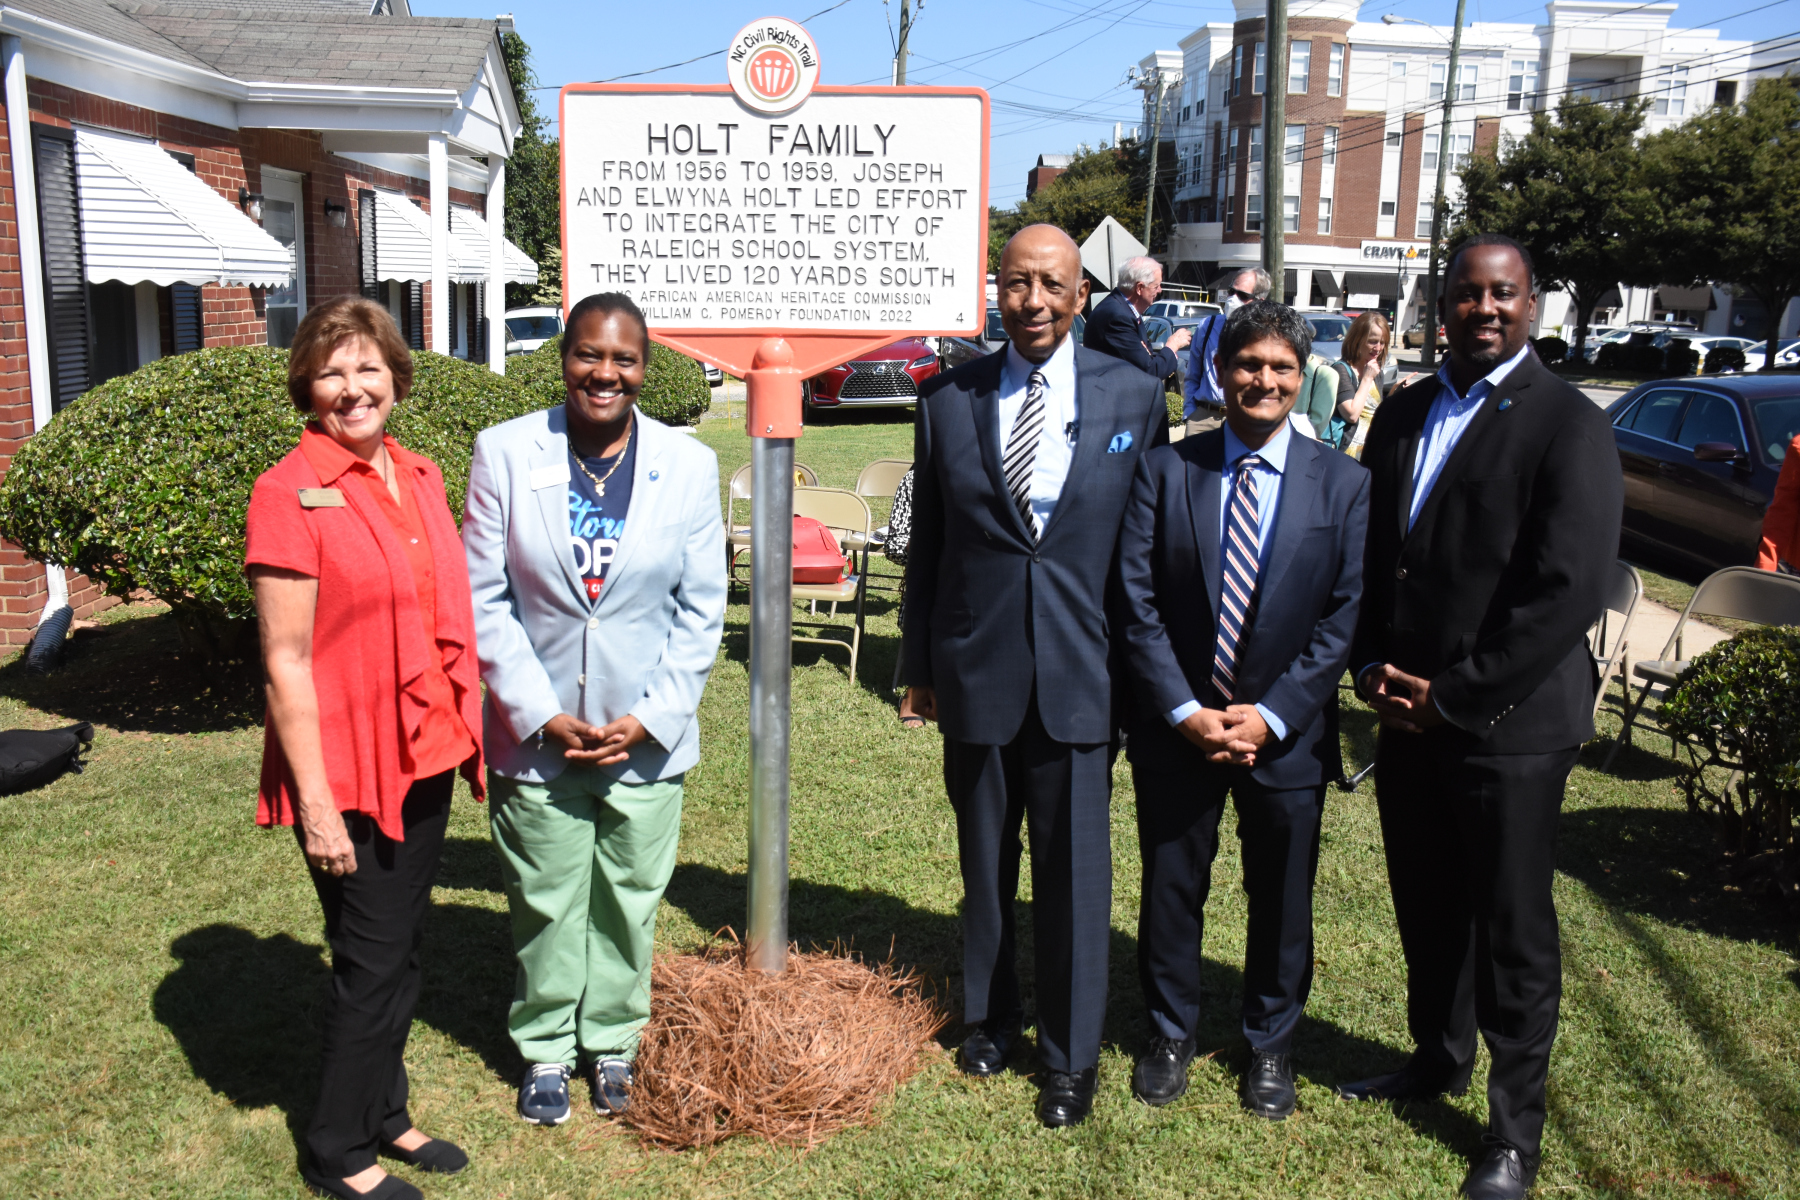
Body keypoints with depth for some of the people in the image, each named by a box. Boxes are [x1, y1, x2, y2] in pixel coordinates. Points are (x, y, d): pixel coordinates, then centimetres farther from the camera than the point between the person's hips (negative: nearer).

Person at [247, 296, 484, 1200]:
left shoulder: (419, 477, 7)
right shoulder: (289, 493, -14)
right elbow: (285, 663, -16)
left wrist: (466, 731, 12)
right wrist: (316, 804, -17)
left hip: (423, 756, 7)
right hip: (349, 769, -6)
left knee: (399, 950, 18)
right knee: (371, 963, 5)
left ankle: (386, 1119, 37)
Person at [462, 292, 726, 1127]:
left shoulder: (689, 466, -2)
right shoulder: (505, 453, -4)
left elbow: (701, 610, 0)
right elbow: (484, 598, -4)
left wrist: (653, 718, -8)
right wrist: (541, 715, -10)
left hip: (647, 738, 1)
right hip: (536, 736, -1)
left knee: (630, 902, 14)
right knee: (545, 904, 12)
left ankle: (613, 1043, 35)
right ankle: (546, 1050, 33)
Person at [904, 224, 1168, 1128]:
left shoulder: (1134, 397, -1)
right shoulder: (947, 400, 2)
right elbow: (927, 545, 7)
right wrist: (920, 665, 8)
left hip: (1082, 674, -1)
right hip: (976, 670, 1)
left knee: (1075, 868, 5)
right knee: (984, 861, 16)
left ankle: (1072, 1054, 24)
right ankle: (988, 1017, 37)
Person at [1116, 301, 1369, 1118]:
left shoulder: (1343, 484, -2)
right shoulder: (1165, 470, -2)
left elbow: (1345, 615, -6)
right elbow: (1137, 601, -6)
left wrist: (1271, 714, -14)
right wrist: (1184, 710, -13)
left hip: (1287, 734, 0)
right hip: (1176, 727, 0)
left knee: (1282, 898, 14)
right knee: (1170, 889, 13)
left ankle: (1270, 1043, 36)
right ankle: (1170, 1034, 35)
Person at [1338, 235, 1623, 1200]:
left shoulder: (1567, 424, -10)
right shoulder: (1403, 414, 10)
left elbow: (1568, 591, -17)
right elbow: (1368, 547, 13)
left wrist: (1453, 696, -16)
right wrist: (1372, 666, -1)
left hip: (1508, 724, -6)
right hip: (1406, 714, 6)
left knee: (1513, 930, 7)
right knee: (1425, 910, 19)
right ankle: (1439, 1057, 41)